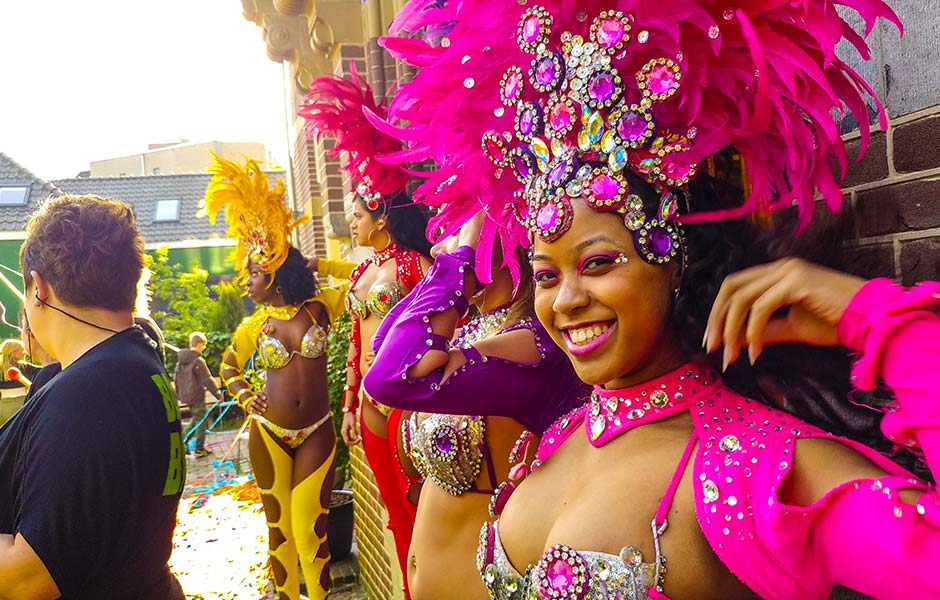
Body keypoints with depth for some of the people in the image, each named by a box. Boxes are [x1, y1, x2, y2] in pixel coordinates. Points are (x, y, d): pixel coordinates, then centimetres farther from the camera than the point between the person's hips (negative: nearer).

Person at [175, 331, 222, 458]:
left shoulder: (180, 360, 5)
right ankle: (199, 450, 11)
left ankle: (182, 441, 17)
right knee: (201, 423, 5)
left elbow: (176, 378, 13)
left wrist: (179, 395, 22)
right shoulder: (198, 361, -19)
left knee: (196, 420, 23)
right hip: (197, 396, -8)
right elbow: (207, 380, -17)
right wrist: (218, 393, -8)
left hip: (185, 396, 8)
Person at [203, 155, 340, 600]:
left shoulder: (318, 308, -2)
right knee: (279, 527, 9)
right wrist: (245, 397, 5)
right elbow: (228, 367, 21)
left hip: (316, 433, -1)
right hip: (268, 433, 2)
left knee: (311, 530, -2)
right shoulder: (253, 326, 4)